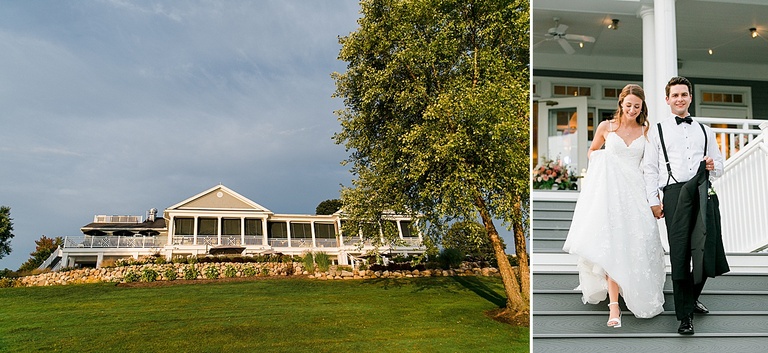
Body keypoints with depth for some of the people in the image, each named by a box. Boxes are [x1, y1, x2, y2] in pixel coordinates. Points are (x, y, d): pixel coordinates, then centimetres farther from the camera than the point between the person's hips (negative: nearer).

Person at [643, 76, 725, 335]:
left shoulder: (704, 131, 22)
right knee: (680, 254, -9)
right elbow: (649, 169, 5)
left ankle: (691, 297, 28)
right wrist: (654, 201, -5)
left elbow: (719, 166, 23)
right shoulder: (658, 131, 12)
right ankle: (685, 315, -2)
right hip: (675, 194, -4)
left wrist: (713, 166, -2)